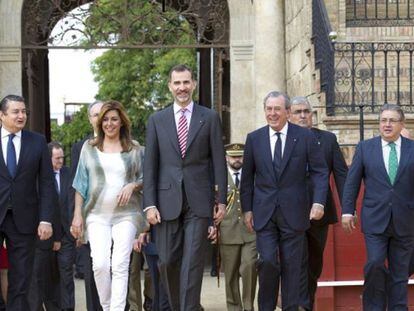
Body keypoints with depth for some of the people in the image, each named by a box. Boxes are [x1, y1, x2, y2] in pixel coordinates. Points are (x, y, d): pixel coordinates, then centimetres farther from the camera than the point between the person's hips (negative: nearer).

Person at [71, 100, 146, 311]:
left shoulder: (134, 149, 9)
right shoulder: (89, 147, 11)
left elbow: (144, 179, 14)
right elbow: (81, 183, 10)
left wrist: (133, 185, -8)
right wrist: (77, 214, 4)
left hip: (126, 214, 0)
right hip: (97, 214, 0)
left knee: (120, 265, -10)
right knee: (100, 264, -11)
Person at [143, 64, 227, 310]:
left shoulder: (210, 118, 5)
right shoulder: (157, 120, 9)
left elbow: (219, 161, 4)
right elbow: (150, 165, 6)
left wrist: (222, 200, -1)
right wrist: (150, 204, -2)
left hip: (198, 200, -2)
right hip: (168, 200, 2)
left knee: (192, 262, -5)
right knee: (167, 261, 5)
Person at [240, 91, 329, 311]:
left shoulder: (305, 137, 0)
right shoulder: (254, 139, 5)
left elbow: (320, 172, 1)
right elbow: (247, 178, 10)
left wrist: (319, 202, -11)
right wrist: (247, 209, 6)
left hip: (293, 212, -1)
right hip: (264, 212, 1)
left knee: (291, 265, 4)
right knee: (267, 261, -7)